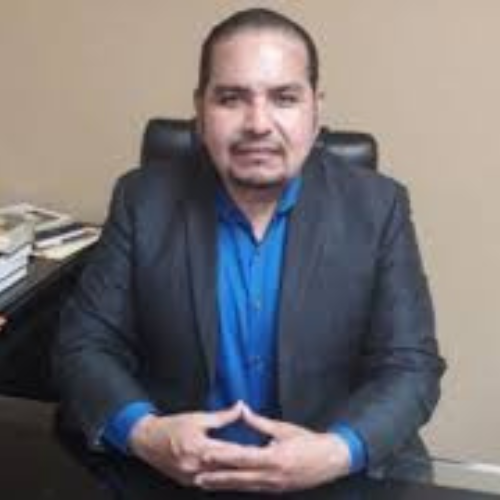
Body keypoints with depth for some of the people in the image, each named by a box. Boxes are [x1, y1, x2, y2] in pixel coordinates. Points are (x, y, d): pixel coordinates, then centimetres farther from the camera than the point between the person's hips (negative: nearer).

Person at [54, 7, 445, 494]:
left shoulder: (377, 207, -5)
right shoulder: (144, 199, -3)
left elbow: (411, 366, -5)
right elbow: (85, 345, -2)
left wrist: (339, 452, -23)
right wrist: (142, 432, -20)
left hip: (334, 476, 0)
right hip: (172, 467, 1)